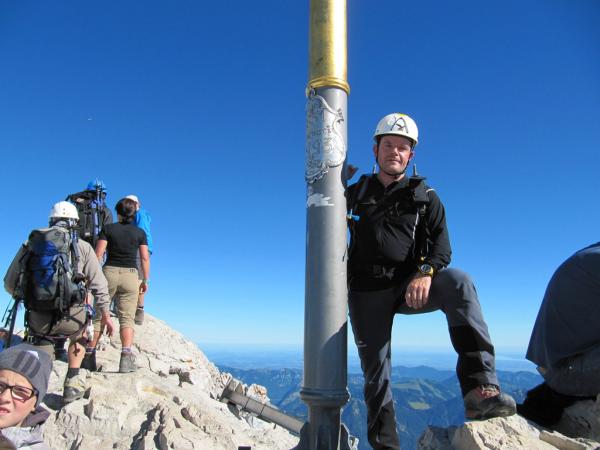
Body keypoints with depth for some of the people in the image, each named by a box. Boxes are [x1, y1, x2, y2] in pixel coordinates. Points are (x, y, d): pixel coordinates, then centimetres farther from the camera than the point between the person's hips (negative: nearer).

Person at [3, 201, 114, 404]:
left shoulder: (30, 243, 9)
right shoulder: (82, 246, 3)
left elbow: (9, 283, 11)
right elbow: (99, 285, 3)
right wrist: (105, 314, 16)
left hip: (37, 319, 1)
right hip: (70, 318, -1)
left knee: (42, 342, 31)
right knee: (79, 335, 32)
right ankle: (72, 384, 26)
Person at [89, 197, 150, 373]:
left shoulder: (108, 229, 4)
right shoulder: (140, 233, 5)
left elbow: (98, 254, -2)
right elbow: (145, 258, 2)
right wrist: (145, 280, 8)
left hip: (109, 272, 1)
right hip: (130, 275, 0)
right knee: (127, 318, -2)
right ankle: (126, 357, -15)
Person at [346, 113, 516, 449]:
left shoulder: (425, 197, 7)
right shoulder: (357, 192, 10)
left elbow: (442, 243, -3)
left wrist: (426, 272, -24)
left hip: (410, 285, -1)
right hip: (367, 292, 1)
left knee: (459, 283, -31)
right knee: (376, 372, 3)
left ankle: (480, 389, -37)